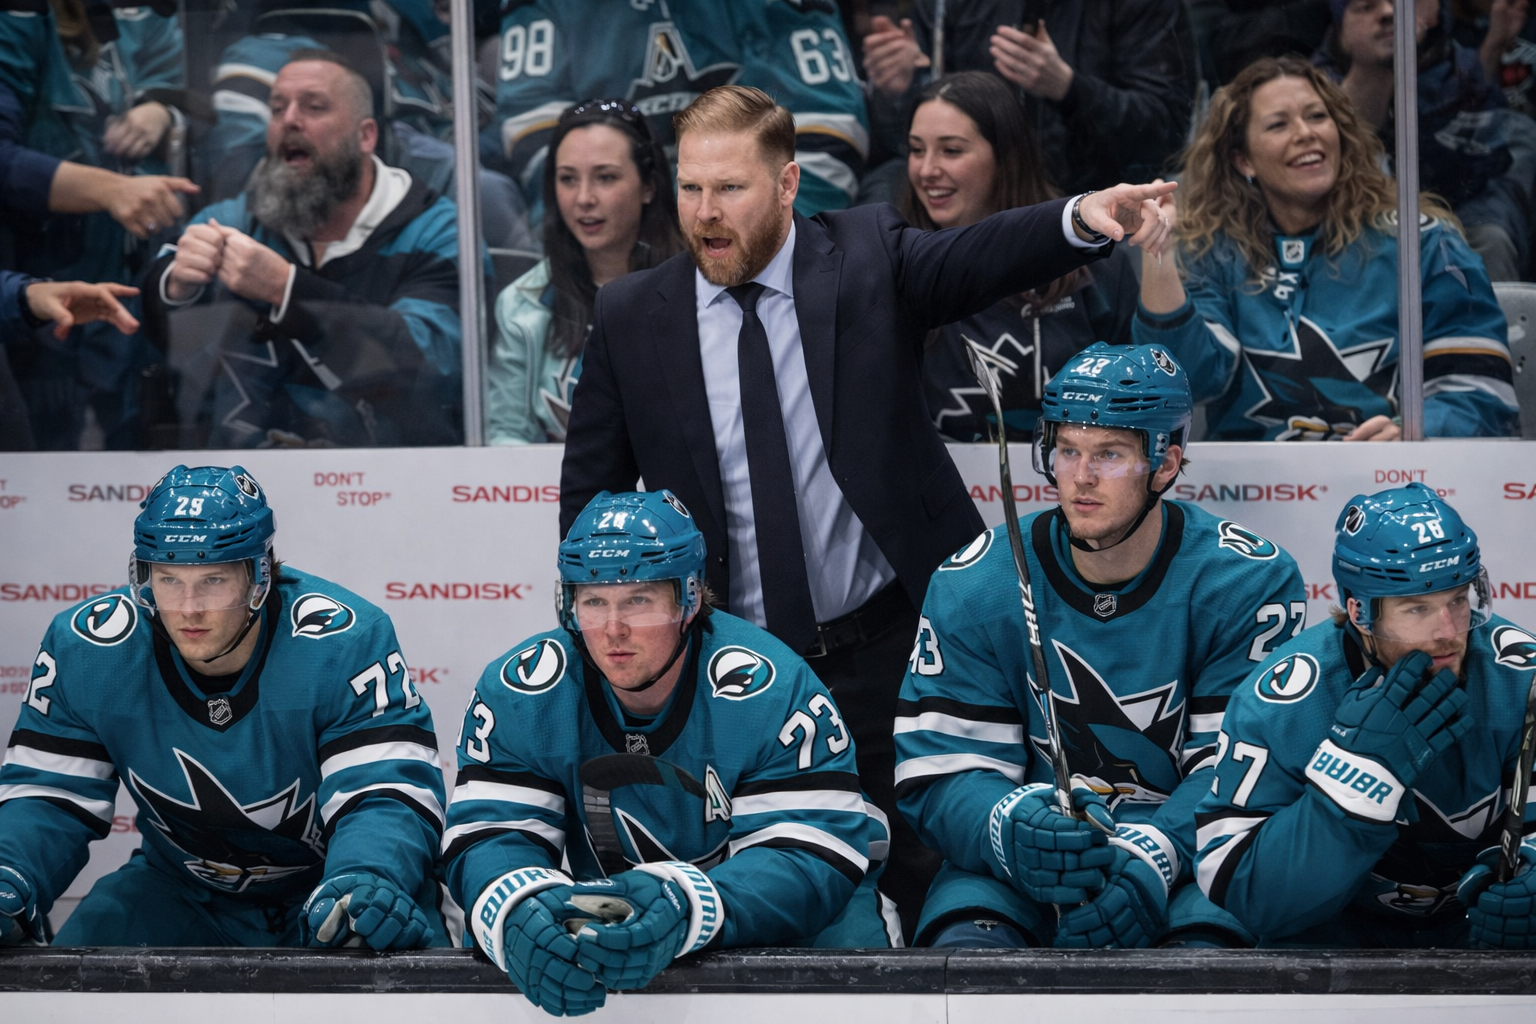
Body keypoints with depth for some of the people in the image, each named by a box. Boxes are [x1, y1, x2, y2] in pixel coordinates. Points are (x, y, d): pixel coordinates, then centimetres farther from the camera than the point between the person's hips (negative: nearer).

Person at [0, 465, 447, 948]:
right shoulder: (86, 652, -14)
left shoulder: (346, 643, -24)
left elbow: (388, 795, -28)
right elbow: (50, 798, -7)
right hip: (181, 888, 3)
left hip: (328, 880, -3)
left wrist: (367, 883, -51)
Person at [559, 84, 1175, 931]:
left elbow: (975, 261, -23)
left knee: (917, 878, 8)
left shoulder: (869, 258, -3)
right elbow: (590, 495, 7)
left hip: (886, 648, -1)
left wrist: (1082, 219, -44)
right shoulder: (631, 317, 1)